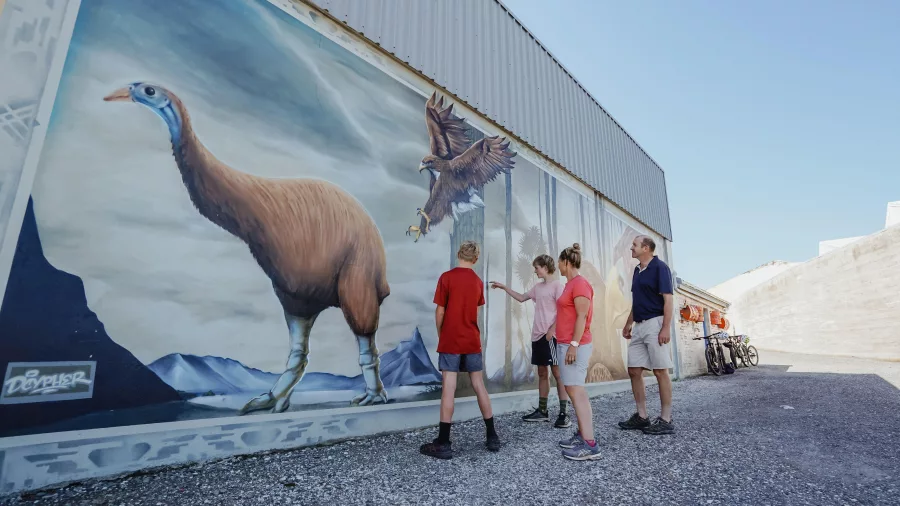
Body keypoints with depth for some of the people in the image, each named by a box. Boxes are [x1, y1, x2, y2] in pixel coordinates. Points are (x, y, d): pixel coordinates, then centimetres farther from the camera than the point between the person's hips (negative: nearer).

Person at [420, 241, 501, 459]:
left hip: (450, 342, -4)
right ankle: (492, 437, 21)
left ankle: (443, 444, 3)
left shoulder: (446, 277, -8)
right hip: (473, 342, 5)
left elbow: (440, 312, -7)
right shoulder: (478, 282, 7)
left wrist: (440, 336, 8)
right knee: (479, 386, 12)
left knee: (449, 389, -3)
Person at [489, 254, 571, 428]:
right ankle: (542, 411, 21)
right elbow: (521, 298, 25)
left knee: (557, 372, -5)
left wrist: (552, 329, -17)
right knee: (542, 373, 13)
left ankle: (564, 414, 0)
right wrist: (504, 287, 21)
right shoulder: (538, 287, 15)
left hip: (551, 335, -8)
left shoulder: (557, 285, -8)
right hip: (538, 335, 8)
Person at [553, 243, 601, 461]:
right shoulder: (571, 284, 16)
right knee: (575, 390, 13)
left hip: (575, 345, -10)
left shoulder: (580, 283, -13)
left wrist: (574, 344, -22)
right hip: (567, 344, 10)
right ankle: (582, 435, 21)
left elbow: (582, 317, -19)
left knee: (576, 391, -10)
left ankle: (590, 445, -8)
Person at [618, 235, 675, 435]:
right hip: (638, 326, 9)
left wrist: (666, 327, -20)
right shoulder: (637, 270, 16)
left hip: (654, 323, -8)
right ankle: (642, 416, 16)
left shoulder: (659, 267, -8)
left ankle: (666, 420, 7)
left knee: (661, 371, -2)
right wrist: (628, 324, 21)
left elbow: (668, 299, -14)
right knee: (634, 371, 7)